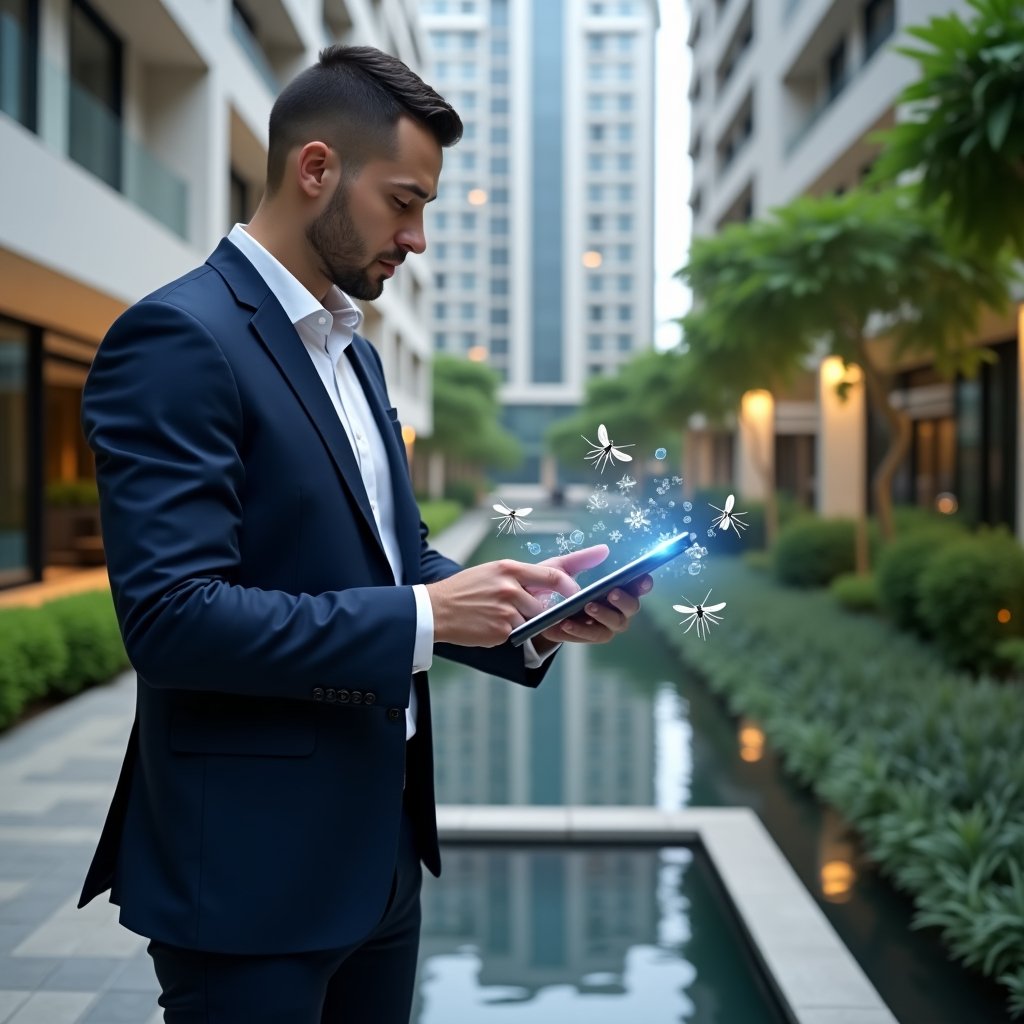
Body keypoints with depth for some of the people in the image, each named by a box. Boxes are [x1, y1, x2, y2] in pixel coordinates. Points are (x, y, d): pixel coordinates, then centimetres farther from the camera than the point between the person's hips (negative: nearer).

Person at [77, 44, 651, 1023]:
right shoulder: (178, 337, -16)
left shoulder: (352, 350, 13)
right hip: (251, 868, -9)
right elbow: (170, 615, -24)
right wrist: (421, 617, -22)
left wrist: (521, 605, -1)